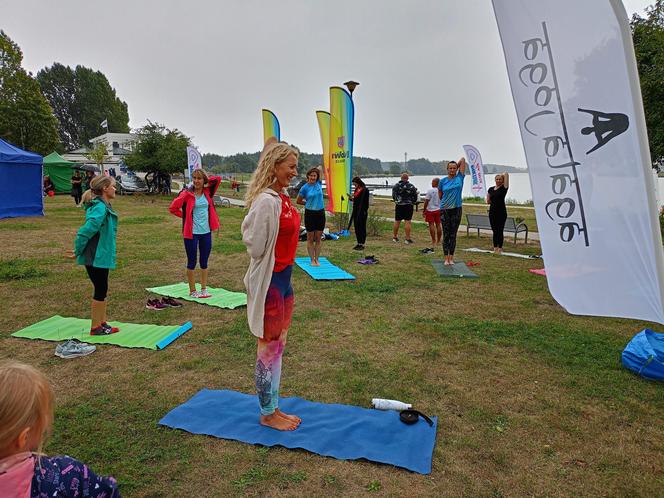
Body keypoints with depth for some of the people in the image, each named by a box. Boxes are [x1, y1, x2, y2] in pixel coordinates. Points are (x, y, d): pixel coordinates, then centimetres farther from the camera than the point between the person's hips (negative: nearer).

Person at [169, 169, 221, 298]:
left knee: (204, 262, 12)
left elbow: (218, 179, 12)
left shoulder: (207, 192, 4)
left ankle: (204, 289, 22)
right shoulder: (187, 194, -8)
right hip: (191, 233, -4)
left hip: (206, 232, 4)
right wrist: (185, 217, -2)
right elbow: (173, 208, -8)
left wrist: (206, 180, 4)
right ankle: (192, 291, 18)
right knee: (192, 262, 7)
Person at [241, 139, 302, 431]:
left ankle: (273, 407, 33)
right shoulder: (266, 201, -21)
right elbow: (256, 246, -19)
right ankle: (267, 414, 25)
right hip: (269, 282, -9)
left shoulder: (282, 198, 8)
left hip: (283, 278, 9)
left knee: (278, 345, 18)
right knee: (269, 347, 6)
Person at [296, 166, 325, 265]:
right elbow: (298, 201, 3)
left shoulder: (319, 184, 2)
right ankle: (312, 260, 10)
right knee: (310, 239, 4)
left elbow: (320, 170, 17)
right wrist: (308, 203, 6)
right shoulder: (305, 187, -6)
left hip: (320, 213, 3)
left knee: (318, 239, 7)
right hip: (310, 214, -3)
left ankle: (317, 259, 13)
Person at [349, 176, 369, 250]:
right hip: (356, 211, 8)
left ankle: (362, 244, 4)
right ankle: (359, 243, 20)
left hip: (362, 212, -8)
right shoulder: (356, 190, 13)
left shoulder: (365, 190, -11)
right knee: (357, 227, 11)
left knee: (362, 228, -2)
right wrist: (351, 198, 1)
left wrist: (365, 211, -17)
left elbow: (366, 202, -14)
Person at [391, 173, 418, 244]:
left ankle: (395, 237, 21)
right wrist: (412, 202, 18)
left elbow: (393, 196, 11)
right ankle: (408, 238, -3)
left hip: (398, 206, 3)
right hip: (408, 206, -3)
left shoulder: (396, 186, 2)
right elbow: (415, 197, 0)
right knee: (408, 222, -2)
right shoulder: (411, 186, -7)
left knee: (397, 221, 11)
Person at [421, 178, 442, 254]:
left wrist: (424, 210, -1)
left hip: (431, 210, -5)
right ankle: (438, 241, 14)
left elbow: (426, 201, -10)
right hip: (439, 210, 5)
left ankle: (433, 241, 0)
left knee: (431, 225, 0)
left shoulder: (430, 191, -12)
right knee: (438, 225, 9)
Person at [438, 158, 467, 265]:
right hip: (445, 210, -1)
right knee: (446, 235, 2)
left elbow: (463, 159, 5)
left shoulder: (460, 177, 2)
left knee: (453, 235, 5)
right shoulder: (443, 180, 2)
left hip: (456, 209, 1)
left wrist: (457, 165, 17)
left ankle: (451, 258, 11)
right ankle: (446, 258, 7)